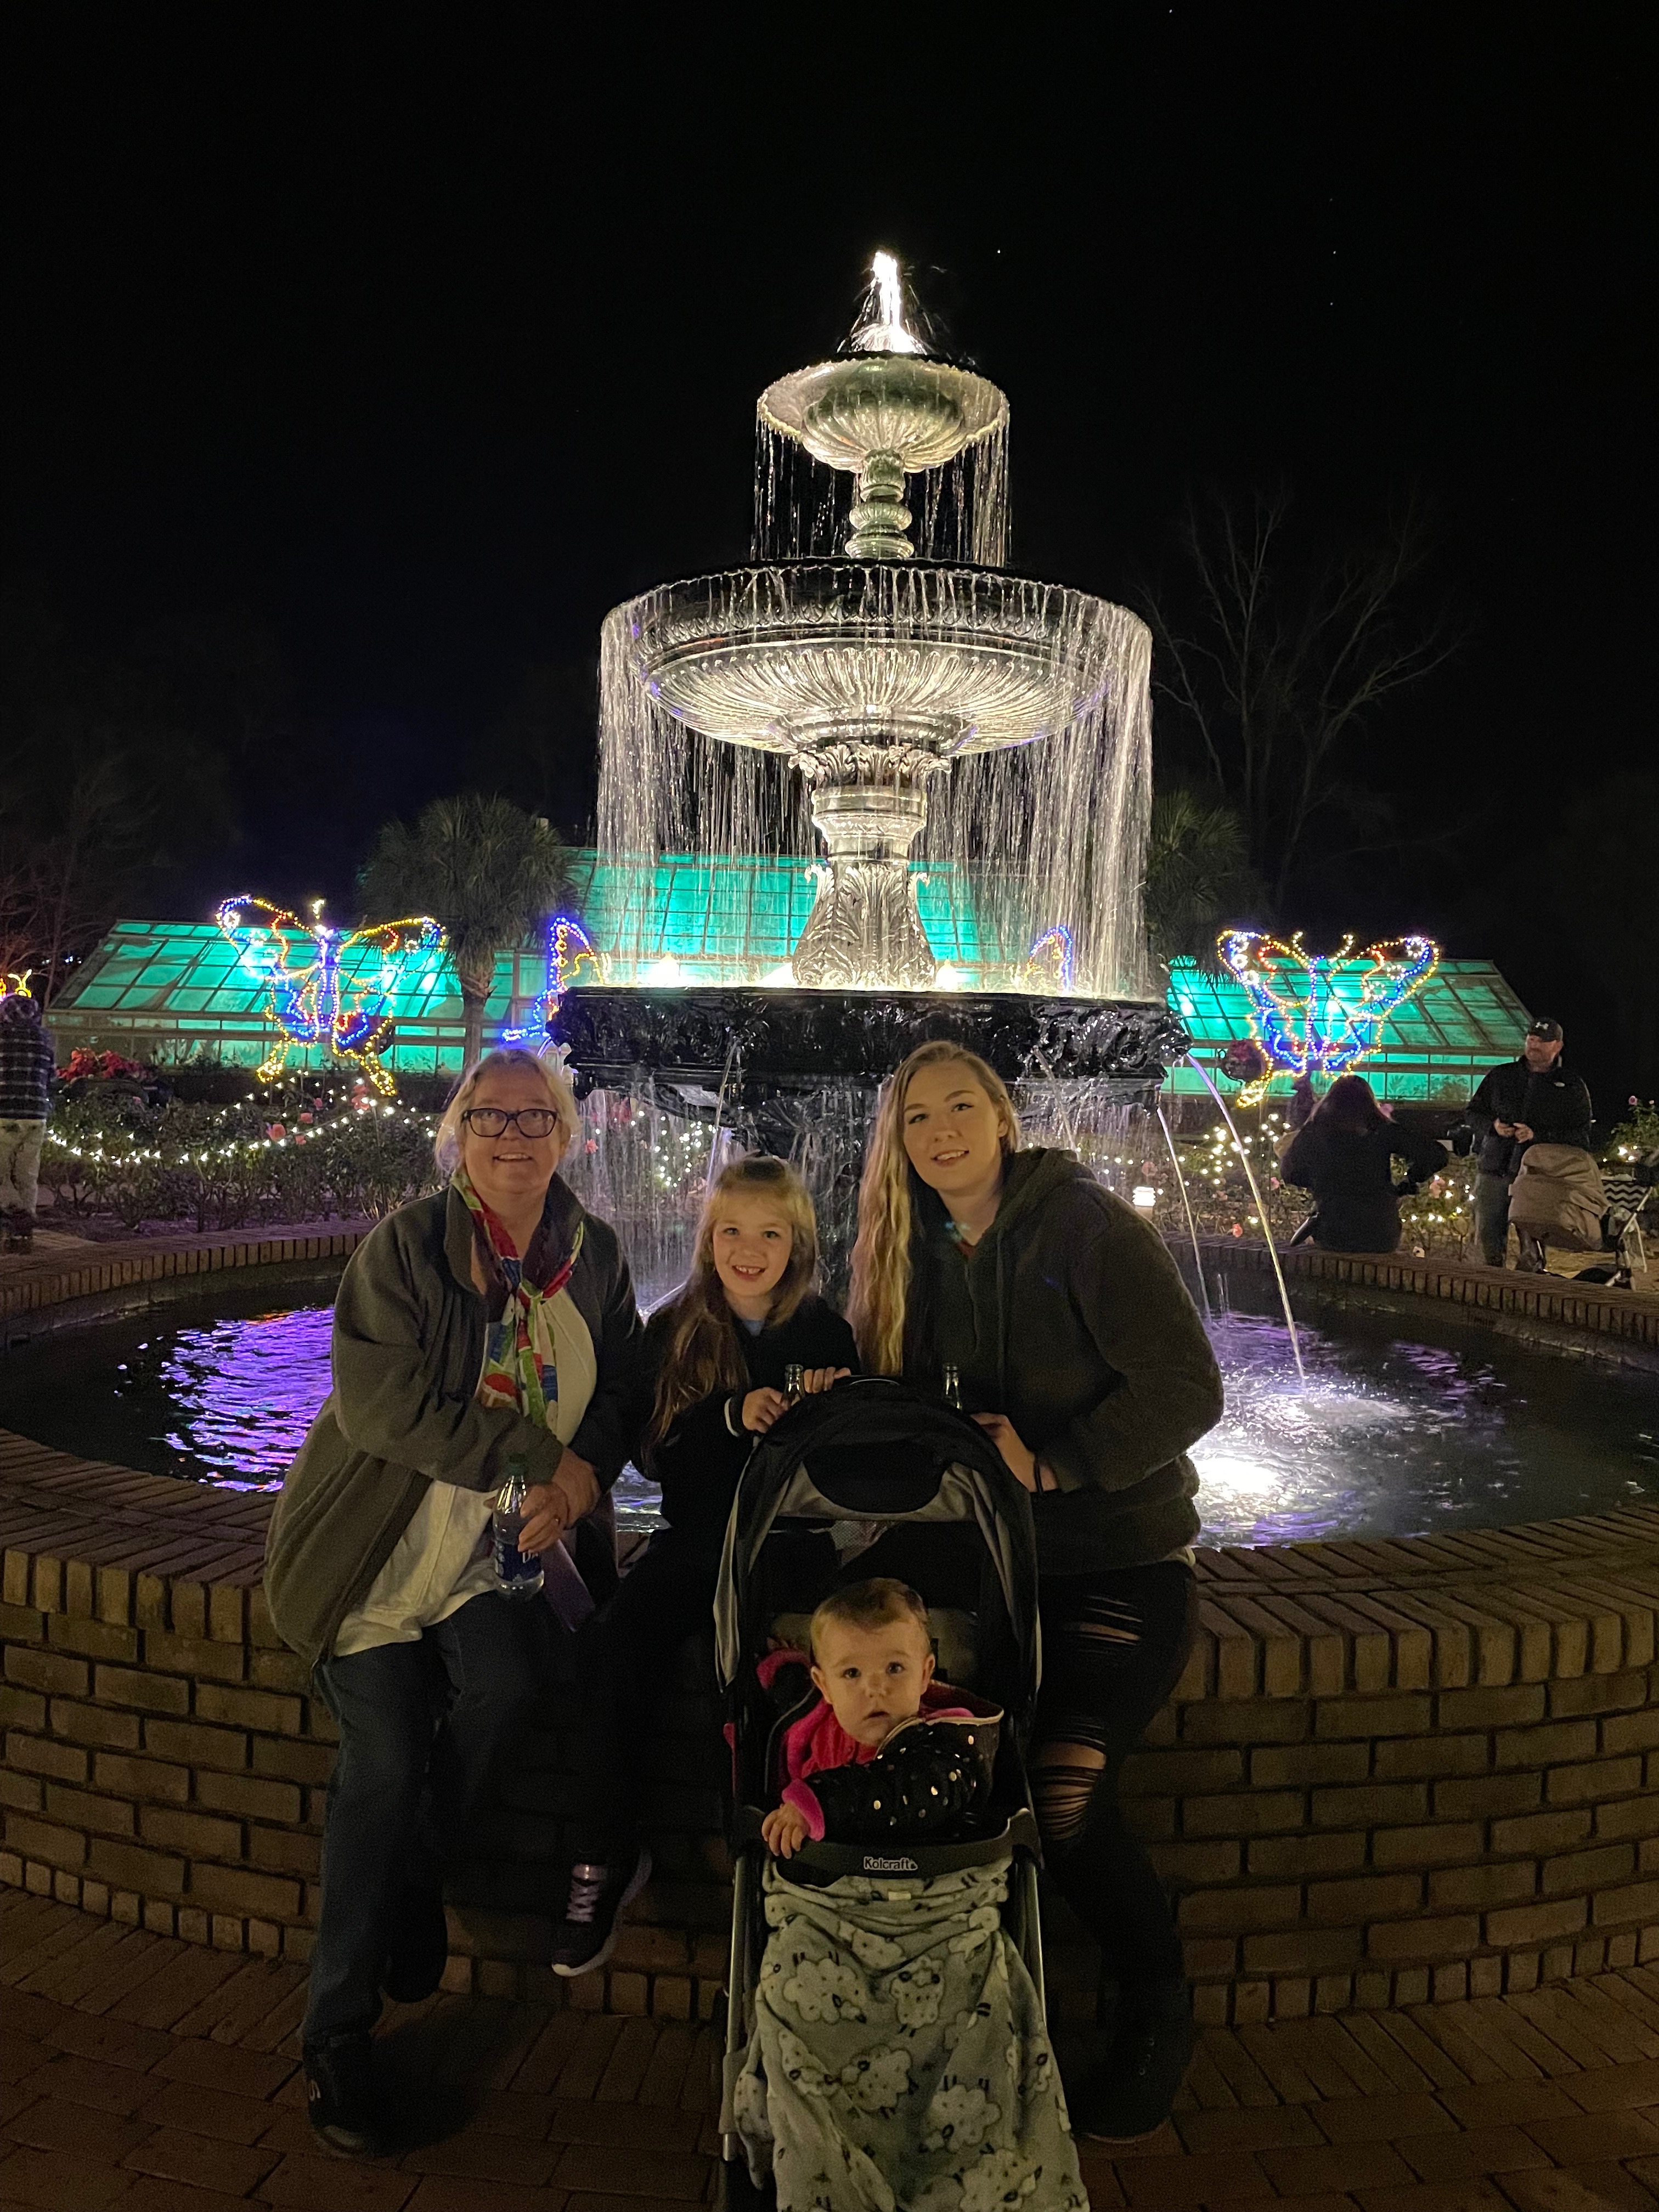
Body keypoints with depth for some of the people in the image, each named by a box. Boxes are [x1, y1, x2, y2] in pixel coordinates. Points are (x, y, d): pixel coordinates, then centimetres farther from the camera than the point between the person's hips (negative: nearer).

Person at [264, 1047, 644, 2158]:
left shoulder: (593, 1253, 2)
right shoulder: (405, 1245, -12)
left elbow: (624, 1389, 5)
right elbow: (379, 1402, -21)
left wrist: (586, 1472, -16)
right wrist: (535, 1459, -23)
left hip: (495, 1542, 3)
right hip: (381, 1543, -3)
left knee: (504, 1685, -21)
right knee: (386, 1755, -8)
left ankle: (414, 1881, 10)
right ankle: (336, 2036, 11)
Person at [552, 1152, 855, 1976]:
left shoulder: (825, 1334, 2)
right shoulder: (672, 1331, 5)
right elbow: (653, 1452, -3)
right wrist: (733, 1415, -18)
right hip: (696, 1541, 2)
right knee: (611, 1643, -22)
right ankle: (604, 1856, -8)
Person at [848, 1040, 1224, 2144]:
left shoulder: (1090, 1227, -11)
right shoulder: (924, 1252, 7)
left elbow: (1188, 1391, -15)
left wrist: (1050, 1465, -20)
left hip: (1122, 1561, -4)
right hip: (1000, 1558, 5)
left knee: (1062, 1784, -20)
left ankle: (1156, 2015, 8)